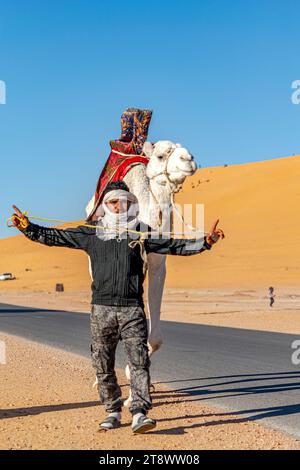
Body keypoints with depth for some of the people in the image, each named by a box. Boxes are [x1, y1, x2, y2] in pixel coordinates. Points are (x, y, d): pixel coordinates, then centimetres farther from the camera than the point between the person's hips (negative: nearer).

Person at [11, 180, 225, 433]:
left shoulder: (142, 233, 8)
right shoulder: (90, 233, 9)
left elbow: (175, 245, 6)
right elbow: (54, 237, 13)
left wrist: (205, 241, -5)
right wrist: (28, 227, 6)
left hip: (132, 308, -1)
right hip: (101, 309, 1)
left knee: (139, 361, -10)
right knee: (103, 365, 6)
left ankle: (140, 414, -11)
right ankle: (113, 412, 19)